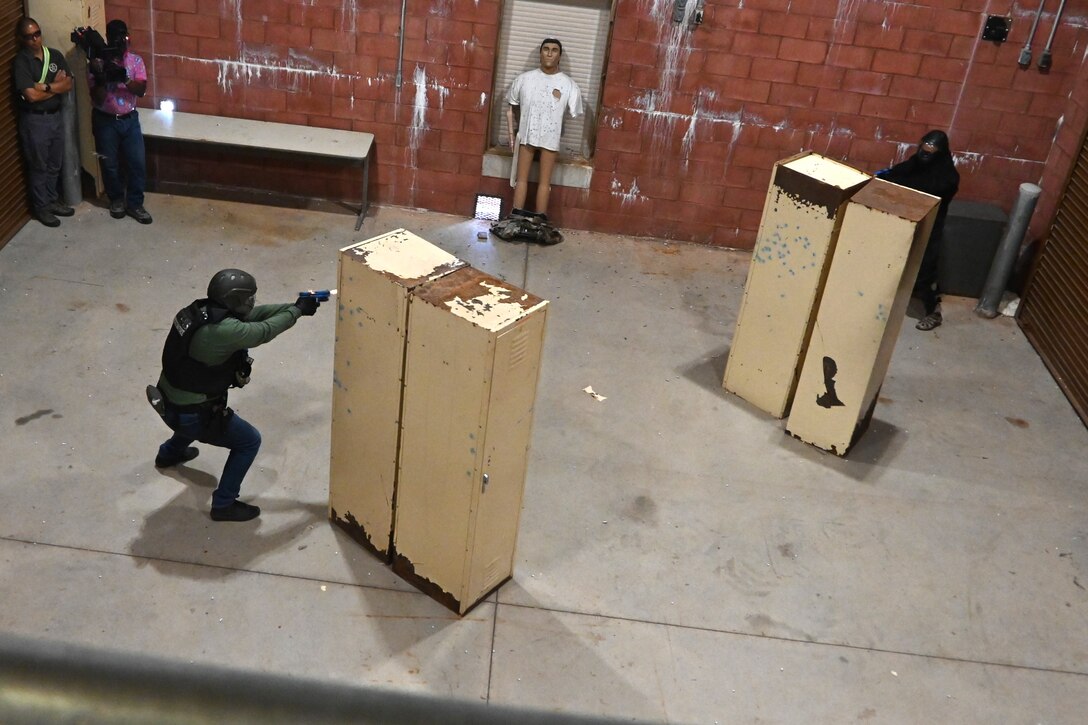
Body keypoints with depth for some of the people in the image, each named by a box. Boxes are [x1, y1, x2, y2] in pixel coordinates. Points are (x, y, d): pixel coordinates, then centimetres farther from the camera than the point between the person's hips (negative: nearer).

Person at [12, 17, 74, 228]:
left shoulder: (55, 55, 3)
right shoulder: (21, 62, -15)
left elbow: (68, 84, -4)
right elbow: (31, 96, -22)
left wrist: (46, 87, -18)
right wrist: (56, 85, -13)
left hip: (55, 116, 6)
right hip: (34, 120, -6)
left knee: (55, 164, 17)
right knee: (39, 166, 6)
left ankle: (52, 201, 32)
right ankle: (41, 208, 17)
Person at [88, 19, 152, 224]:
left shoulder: (135, 60, -3)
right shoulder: (97, 64, -11)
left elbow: (141, 90, -15)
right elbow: (97, 99, -15)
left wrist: (124, 78, -31)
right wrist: (101, 79, -32)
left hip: (130, 119, 2)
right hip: (105, 121, -2)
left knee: (137, 163, 1)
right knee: (110, 164, 9)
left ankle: (134, 204, 14)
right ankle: (116, 200, 29)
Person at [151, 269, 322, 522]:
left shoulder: (204, 309, -5)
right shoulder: (223, 331, -33)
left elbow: (254, 315, 2)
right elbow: (264, 331, -21)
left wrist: (295, 306, -1)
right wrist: (297, 311, -7)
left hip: (169, 399, 9)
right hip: (188, 414, -9)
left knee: (209, 411, 41)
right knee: (249, 441, 6)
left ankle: (169, 453, 66)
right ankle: (224, 505, 13)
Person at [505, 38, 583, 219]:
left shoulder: (569, 85, -5)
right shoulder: (524, 78, 0)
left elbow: (575, 115, 0)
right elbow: (511, 106, 8)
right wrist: (512, 134, 5)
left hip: (550, 139, -1)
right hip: (526, 136, 1)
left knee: (544, 181, 3)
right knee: (521, 178, 3)